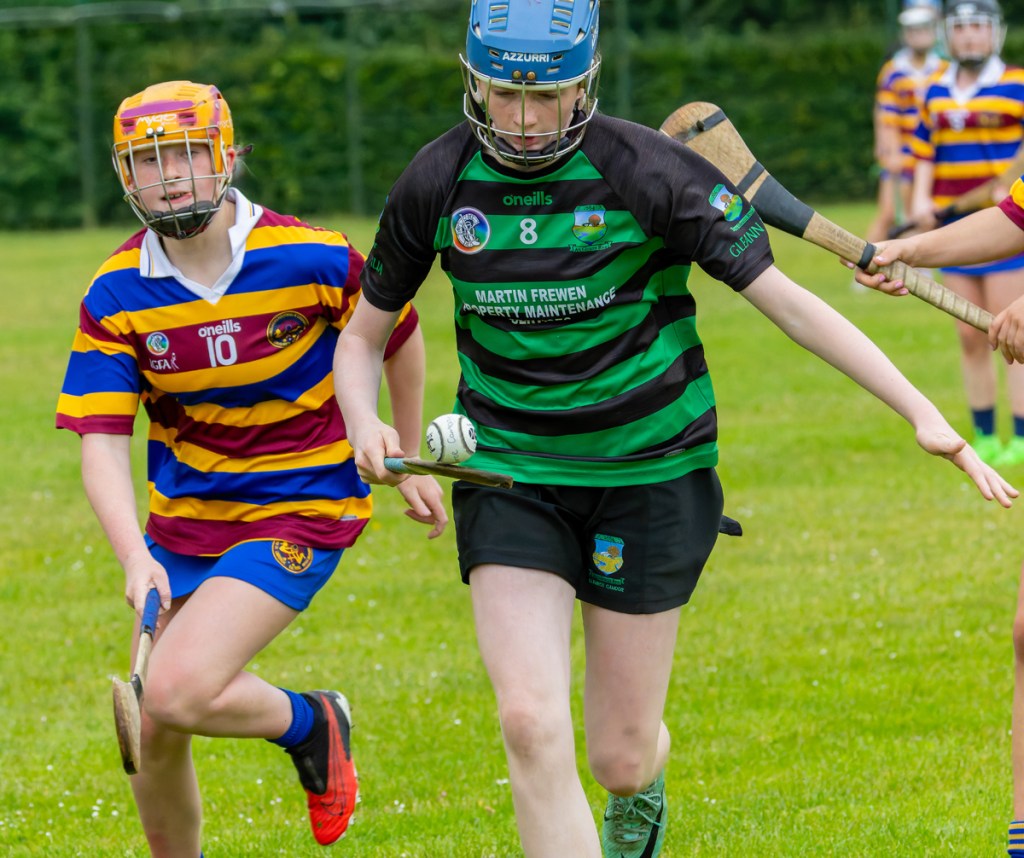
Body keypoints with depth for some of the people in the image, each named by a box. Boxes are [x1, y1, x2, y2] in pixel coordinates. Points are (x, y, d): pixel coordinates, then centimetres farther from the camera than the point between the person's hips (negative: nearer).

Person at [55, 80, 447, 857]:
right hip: (183, 520, 5)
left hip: (299, 512, -4)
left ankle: (312, 727, 7)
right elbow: (102, 441, -12)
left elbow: (398, 336, 3)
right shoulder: (116, 296, -8)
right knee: (153, 738, 5)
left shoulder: (312, 261, -16)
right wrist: (135, 557, -28)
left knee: (177, 694, -22)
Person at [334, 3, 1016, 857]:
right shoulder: (438, 183, -5)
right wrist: (366, 426, -12)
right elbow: (364, 335, 10)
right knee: (533, 727, -19)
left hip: (649, 473, -2)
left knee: (621, 757, 5)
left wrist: (924, 413, -19)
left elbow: (789, 303, -12)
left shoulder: (646, 170, -14)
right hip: (510, 473, 2)